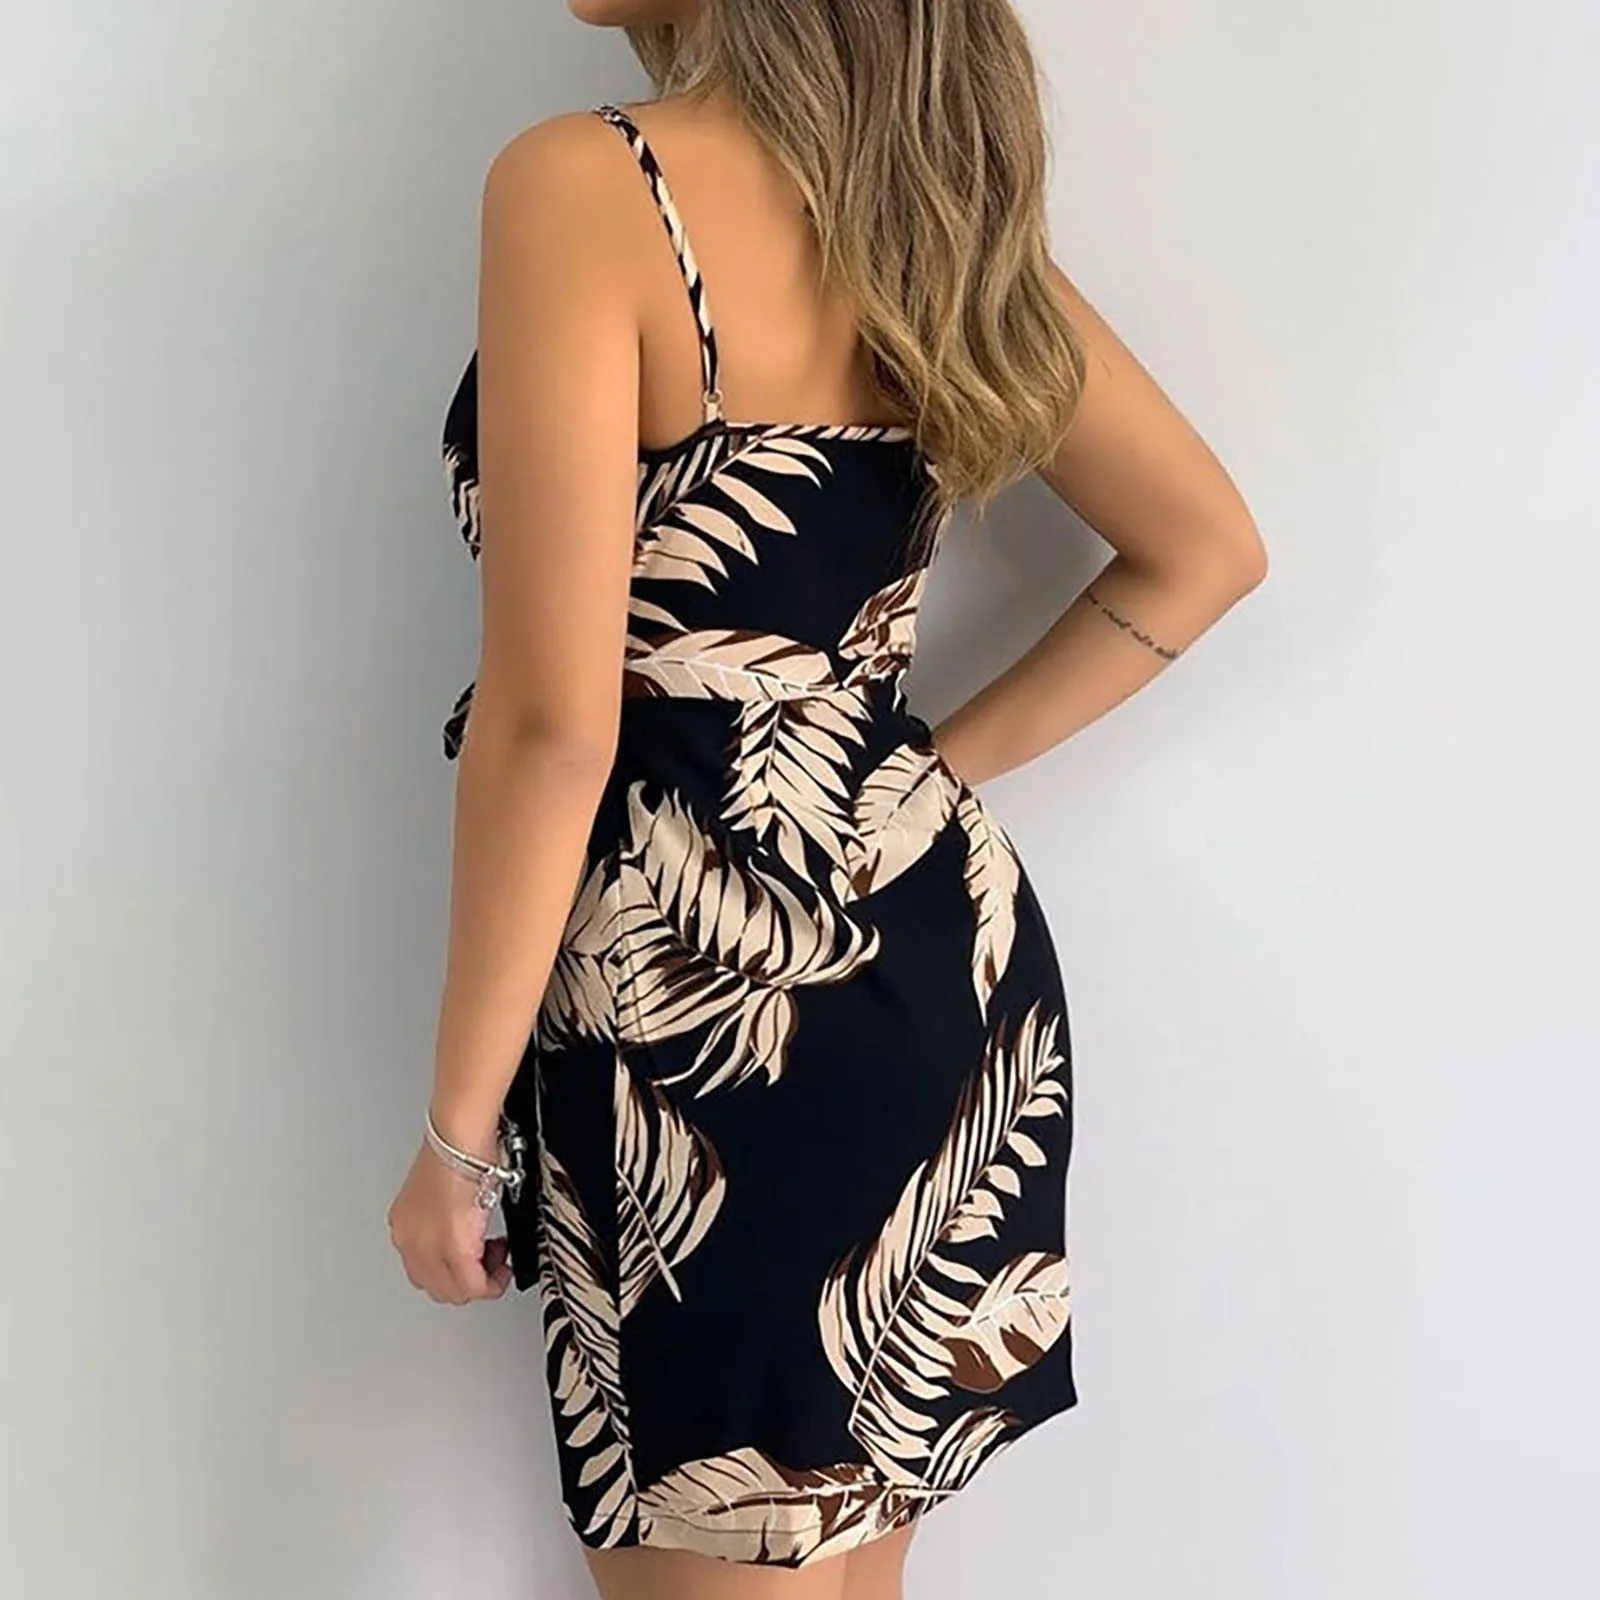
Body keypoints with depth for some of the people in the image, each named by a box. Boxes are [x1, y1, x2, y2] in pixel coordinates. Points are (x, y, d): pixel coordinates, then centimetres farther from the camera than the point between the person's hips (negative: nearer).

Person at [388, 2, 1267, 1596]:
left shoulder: (584, 186, -15)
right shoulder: (936, 192, 7)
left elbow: (554, 719, -20)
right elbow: (1206, 550, 14)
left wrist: (458, 1125, -10)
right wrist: (932, 771, 14)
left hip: (713, 1002, -8)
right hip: (943, 956, 8)